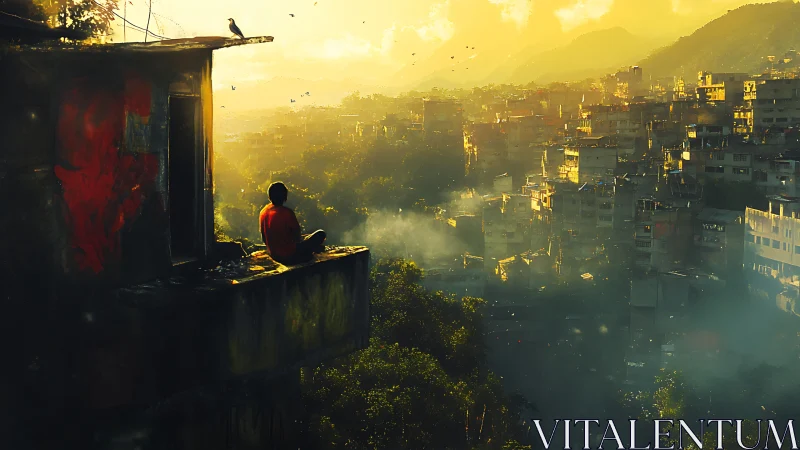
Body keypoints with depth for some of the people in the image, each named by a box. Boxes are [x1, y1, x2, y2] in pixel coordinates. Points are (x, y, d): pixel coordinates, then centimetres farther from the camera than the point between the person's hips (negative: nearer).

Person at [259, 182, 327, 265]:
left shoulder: (263, 212, -1)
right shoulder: (287, 213, -22)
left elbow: (264, 239, 8)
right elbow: (297, 237, -13)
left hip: (274, 255, 8)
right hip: (289, 256, -8)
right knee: (320, 234, 4)